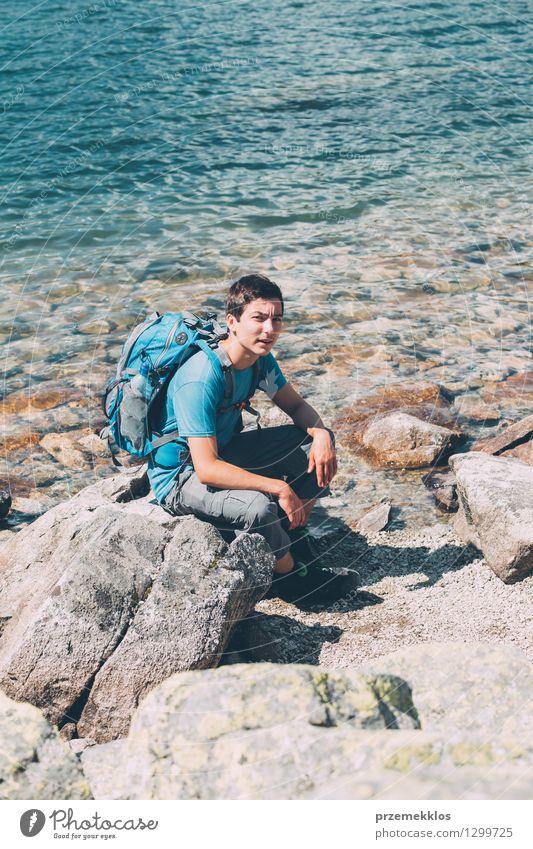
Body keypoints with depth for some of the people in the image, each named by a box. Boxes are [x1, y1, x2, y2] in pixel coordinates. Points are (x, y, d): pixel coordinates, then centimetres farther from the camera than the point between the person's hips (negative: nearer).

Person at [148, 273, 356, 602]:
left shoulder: (261, 359, -6)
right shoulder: (200, 379, -32)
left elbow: (296, 405, 7)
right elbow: (206, 469, -36)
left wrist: (320, 434, -16)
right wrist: (279, 488, -36)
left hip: (223, 452, 8)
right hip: (180, 476, -8)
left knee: (318, 441, -2)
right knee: (258, 506, -35)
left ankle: (295, 537, 8)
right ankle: (289, 574, -4)